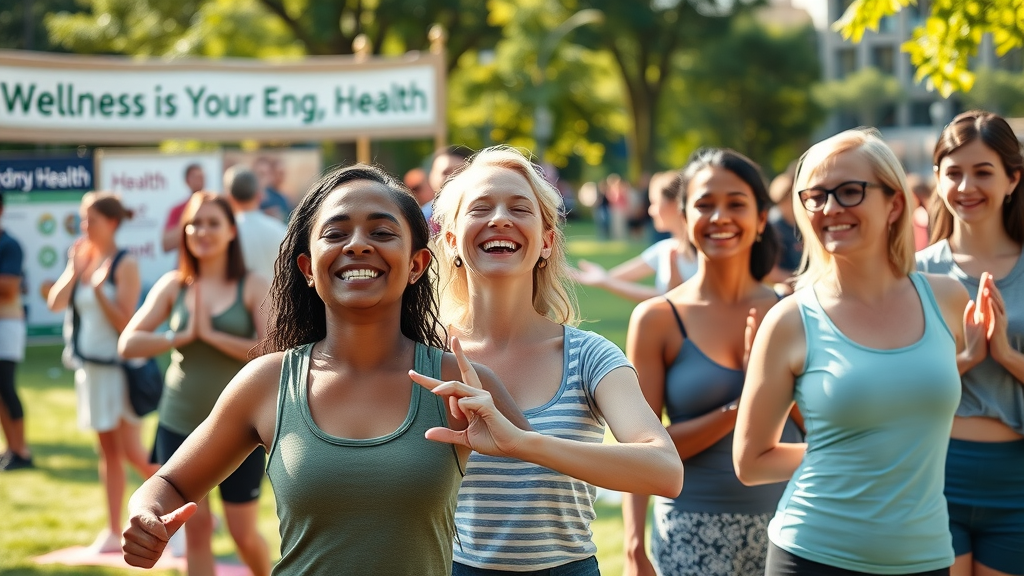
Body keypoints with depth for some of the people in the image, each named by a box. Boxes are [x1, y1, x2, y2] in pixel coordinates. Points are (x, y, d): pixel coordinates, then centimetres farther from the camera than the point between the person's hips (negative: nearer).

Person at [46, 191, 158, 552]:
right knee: (109, 450, 11)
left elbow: (125, 323, -17)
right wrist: (74, 268, -11)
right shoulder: (82, 259, 8)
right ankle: (113, 531, 17)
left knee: (133, 453, -6)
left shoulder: (125, 265, -11)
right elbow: (55, 304, -2)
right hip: (90, 367, 7)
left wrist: (100, 290, -27)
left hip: (120, 367, -7)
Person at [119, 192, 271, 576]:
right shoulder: (173, 286, 2)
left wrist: (212, 334, -19)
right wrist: (183, 336, -16)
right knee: (196, 529, 7)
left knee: (244, 533, 6)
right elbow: (128, 344, -5)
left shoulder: (253, 287, -5)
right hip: (179, 427, 2)